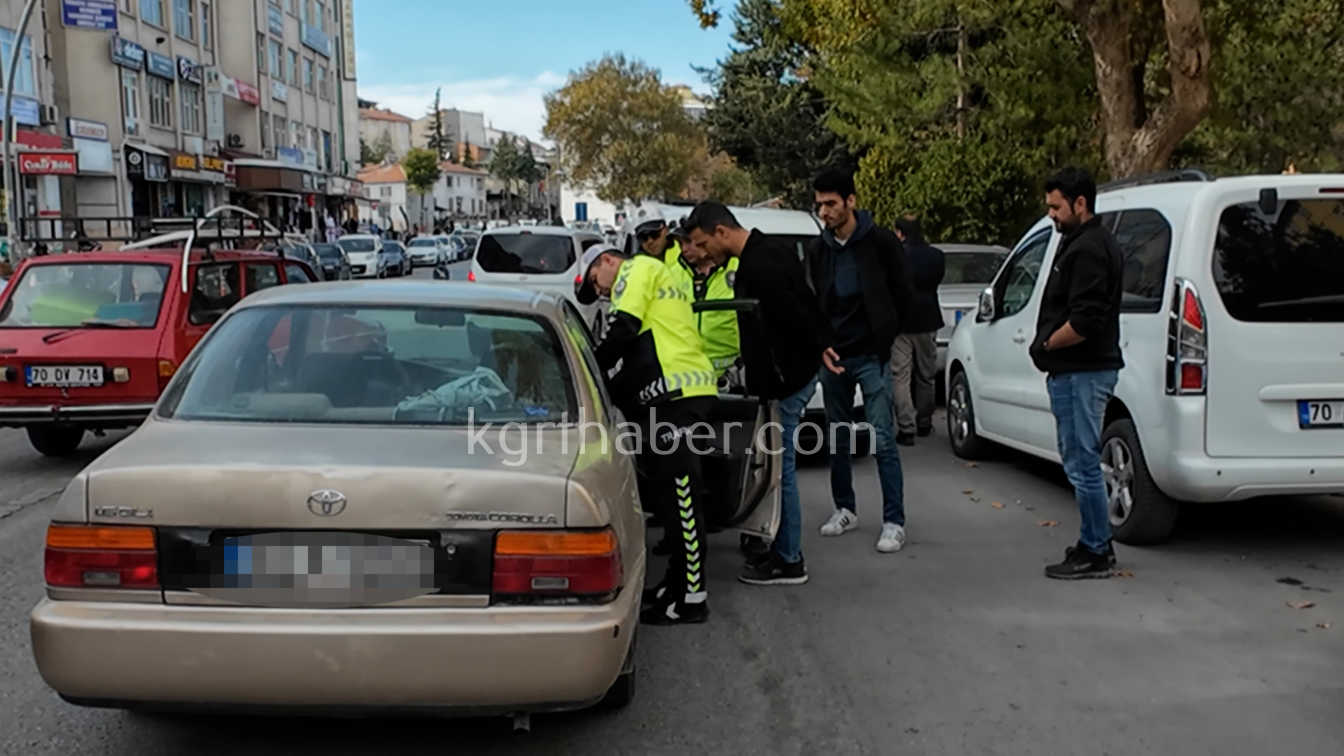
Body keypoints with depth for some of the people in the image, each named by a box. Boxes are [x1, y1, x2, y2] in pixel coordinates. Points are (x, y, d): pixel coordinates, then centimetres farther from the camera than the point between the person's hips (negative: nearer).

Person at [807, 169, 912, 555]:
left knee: (883, 439, -6)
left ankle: (894, 522, 0)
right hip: (833, 358, 5)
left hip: (871, 356, -5)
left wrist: (884, 338, 1)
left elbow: (901, 294, -1)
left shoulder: (881, 242, -7)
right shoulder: (818, 250, 7)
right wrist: (822, 347, 0)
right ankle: (845, 510, 26)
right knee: (837, 437, 12)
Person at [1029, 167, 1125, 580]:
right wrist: (1048, 346, 11)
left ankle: (1095, 554, 4)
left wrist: (1045, 345, -12)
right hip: (1077, 371, 11)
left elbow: (1084, 322, -26)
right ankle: (1096, 545, 27)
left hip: (1082, 374, -11)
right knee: (1081, 462, 17)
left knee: (1083, 464, -4)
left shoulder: (1088, 249, -17)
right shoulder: (1086, 243, 17)